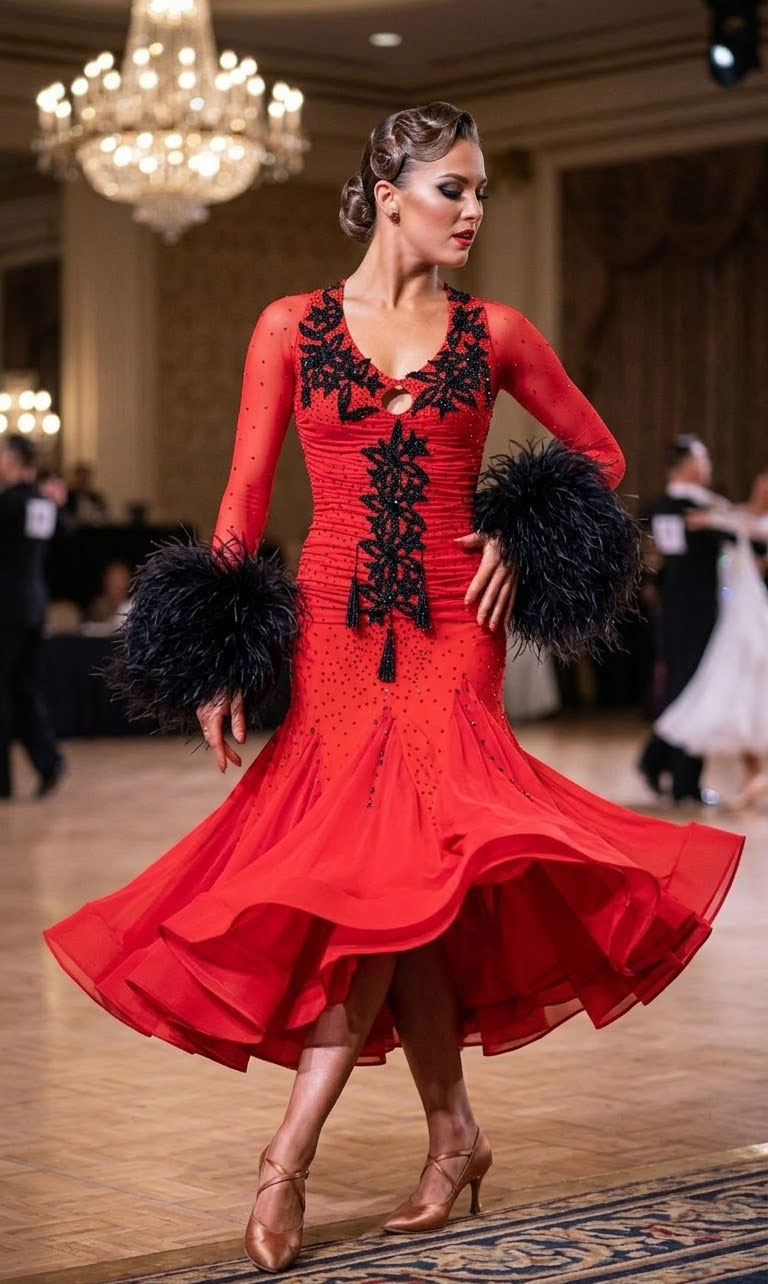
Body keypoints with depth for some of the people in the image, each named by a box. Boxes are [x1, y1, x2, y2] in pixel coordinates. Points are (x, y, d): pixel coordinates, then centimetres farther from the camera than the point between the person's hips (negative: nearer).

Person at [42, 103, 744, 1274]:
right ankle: (453, 1136, 13)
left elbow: (599, 451, 19)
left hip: (451, 633, 0)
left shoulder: (494, 334, 8)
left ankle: (290, 1159, -8)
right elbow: (246, 492, 3)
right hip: (335, 635, 0)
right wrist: (216, 662, -5)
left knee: (397, 870, -14)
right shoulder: (292, 327, 5)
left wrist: (520, 534, 2)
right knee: (399, 884, -3)